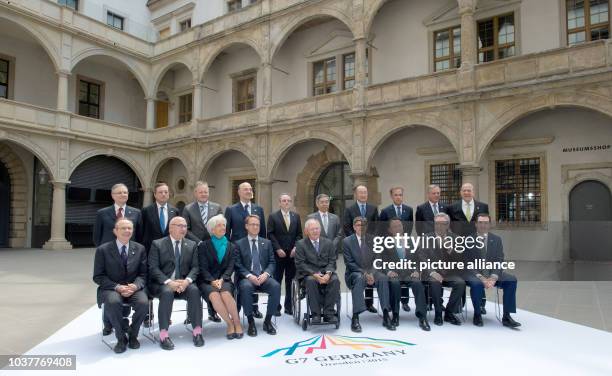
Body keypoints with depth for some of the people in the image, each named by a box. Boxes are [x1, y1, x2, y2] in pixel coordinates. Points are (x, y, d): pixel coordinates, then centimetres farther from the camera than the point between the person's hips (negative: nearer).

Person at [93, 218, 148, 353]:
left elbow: (143, 274, 7)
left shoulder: (140, 249, 6)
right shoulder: (103, 250, -1)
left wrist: (135, 285, -16)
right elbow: (98, 277, -3)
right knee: (113, 302, -35)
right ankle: (121, 337, -11)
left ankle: (132, 335, 0)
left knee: (143, 303, -29)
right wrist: (117, 287, -18)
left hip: (133, 288, 2)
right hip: (111, 288, -1)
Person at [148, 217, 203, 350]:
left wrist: (187, 280, -16)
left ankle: (197, 331, -21)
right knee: (167, 292, -35)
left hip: (183, 283, 3)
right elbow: (153, 268, -7)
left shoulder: (191, 245, 11)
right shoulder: (157, 244, 2)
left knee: (194, 290, -28)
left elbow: (195, 267, 5)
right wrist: (169, 282, -21)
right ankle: (163, 335, -28)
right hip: (162, 283, -2)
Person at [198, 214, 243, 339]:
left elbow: (230, 267, 4)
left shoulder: (231, 246, 13)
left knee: (225, 293, -33)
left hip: (224, 280, 1)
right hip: (207, 281, -1)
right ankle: (230, 323, -19)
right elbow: (203, 268, -2)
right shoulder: (203, 246, 7)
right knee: (214, 295, -33)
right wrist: (212, 281, -18)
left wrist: (221, 279, -15)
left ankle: (237, 322, -17)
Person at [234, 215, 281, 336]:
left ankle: (268, 321, -14)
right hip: (246, 277, -2)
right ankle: (251, 322, -20)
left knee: (276, 286, -29)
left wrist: (266, 274, -12)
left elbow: (272, 262, 8)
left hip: (263, 276, 2)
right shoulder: (239, 244, 7)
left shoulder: (267, 243, 15)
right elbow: (238, 265, -1)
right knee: (245, 287, -36)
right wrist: (249, 276, -18)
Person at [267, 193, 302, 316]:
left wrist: (295, 247, -4)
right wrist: (278, 249, -11)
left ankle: (289, 306, 16)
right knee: (276, 281, 4)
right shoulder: (273, 216, 2)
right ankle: (276, 306, 13)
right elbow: (270, 235, -3)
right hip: (278, 253, -3)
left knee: (291, 281, 5)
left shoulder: (296, 216, 12)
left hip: (292, 253, 3)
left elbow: (299, 234, 10)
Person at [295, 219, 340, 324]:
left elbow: (332, 261, 6)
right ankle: (316, 314, -25)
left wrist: (328, 273, -15)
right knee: (311, 281, -35)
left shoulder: (328, 243, 12)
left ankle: (328, 313, -22)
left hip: (326, 272, 2)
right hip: (309, 273, -2)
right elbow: (300, 264, -5)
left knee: (335, 280, -29)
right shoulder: (300, 244, 4)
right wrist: (314, 274, -19)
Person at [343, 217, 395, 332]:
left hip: (372, 271, 3)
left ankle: (386, 316, -27)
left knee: (383, 278, -29)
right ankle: (355, 318, -39)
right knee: (359, 279, -37)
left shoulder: (373, 239, 8)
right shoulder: (347, 241, 0)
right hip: (355, 272, -3)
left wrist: (372, 273, -14)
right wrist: (364, 273, -17)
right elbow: (349, 262, -5)